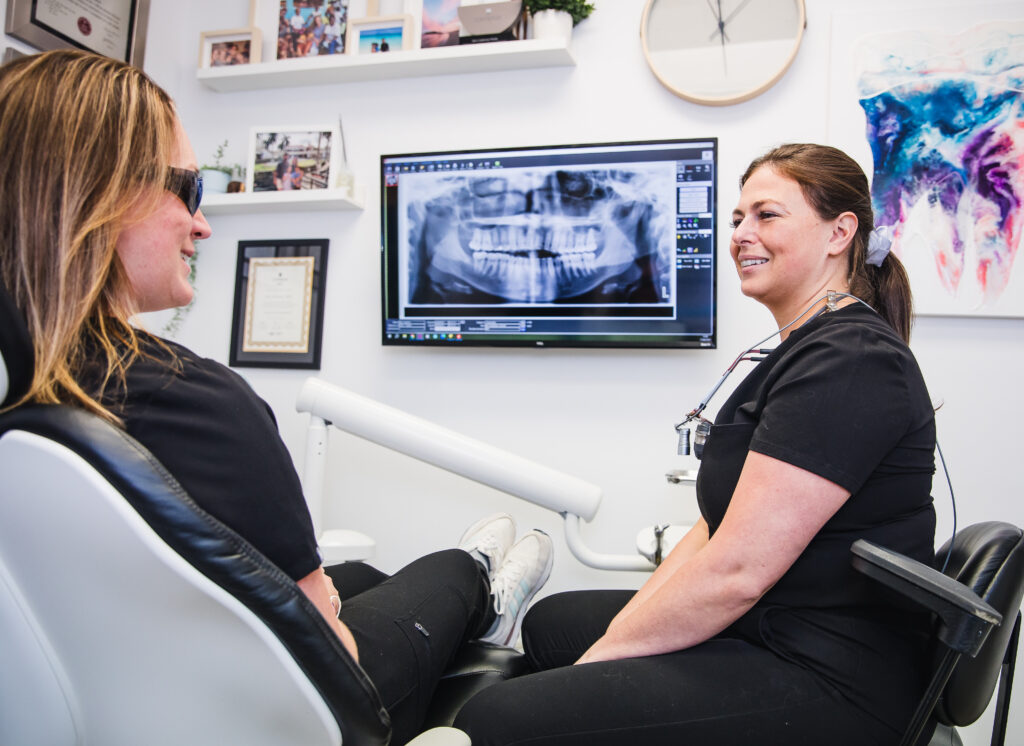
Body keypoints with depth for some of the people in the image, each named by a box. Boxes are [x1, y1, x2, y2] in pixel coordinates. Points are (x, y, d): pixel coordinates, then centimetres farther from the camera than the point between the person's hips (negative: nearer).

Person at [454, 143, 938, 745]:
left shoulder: (849, 362, -20)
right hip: (770, 628, 10)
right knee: (550, 622, 22)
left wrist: (606, 652, -13)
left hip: (827, 681, -10)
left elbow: (736, 571, -25)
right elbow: (721, 524, 10)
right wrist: (624, 628, 1)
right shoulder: (809, 350, 14)